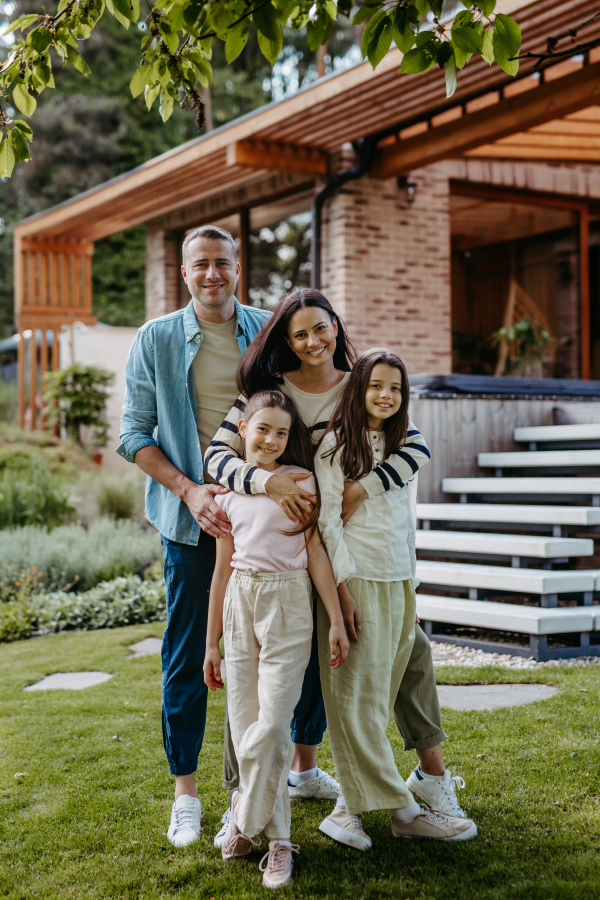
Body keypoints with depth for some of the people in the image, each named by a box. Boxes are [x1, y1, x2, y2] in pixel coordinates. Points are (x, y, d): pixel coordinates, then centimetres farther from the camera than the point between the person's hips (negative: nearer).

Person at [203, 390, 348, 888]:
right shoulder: (228, 491, 10)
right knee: (245, 724, 2)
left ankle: (246, 821, 8)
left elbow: (316, 552, 1)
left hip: (288, 604, -3)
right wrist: (212, 643, 14)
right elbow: (223, 568, 13)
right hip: (240, 605, 3)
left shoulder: (300, 480, 1)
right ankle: (278, 838, 15)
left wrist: (336, 621, -4)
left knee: (271, 724, -11)